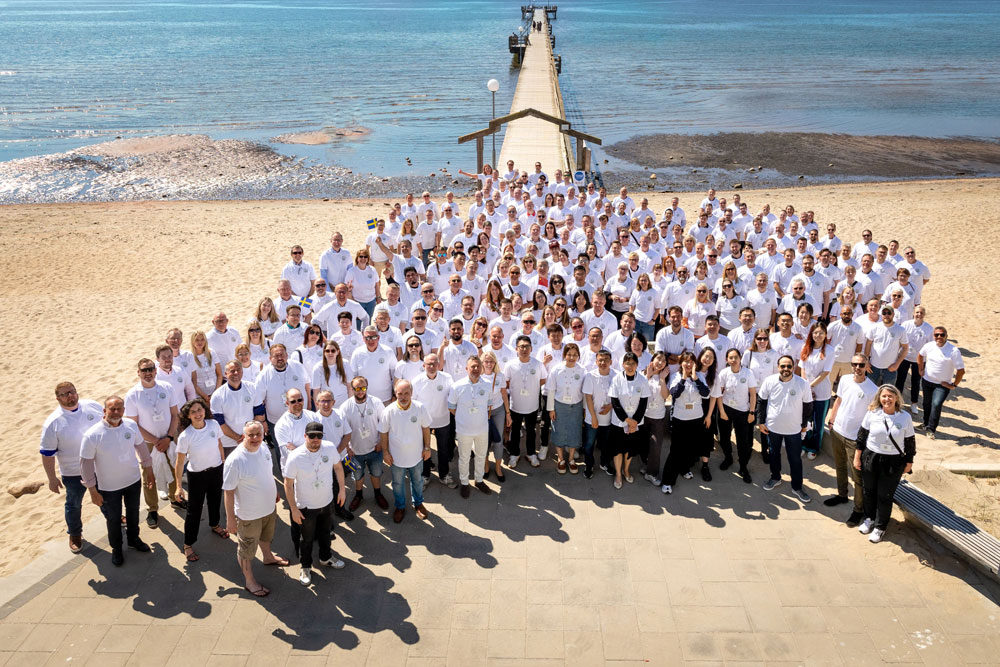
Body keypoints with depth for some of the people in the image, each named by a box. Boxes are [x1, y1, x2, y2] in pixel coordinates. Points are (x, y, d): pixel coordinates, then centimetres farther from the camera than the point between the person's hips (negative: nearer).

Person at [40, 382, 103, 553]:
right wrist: (52, 478, -9)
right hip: (74, 474, -3)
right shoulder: (53, 422, -19)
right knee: (73, 505, 17)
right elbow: (47, 453, -12)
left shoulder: (93, 406, -10)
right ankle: (75, 534, 41)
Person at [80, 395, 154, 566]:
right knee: (113, 519, 16)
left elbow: (140, 446, 3)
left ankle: (133, 539, 51)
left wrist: (148, 471, 9)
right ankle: (116, 548, 42)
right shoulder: (92, 435, -25)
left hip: (133, 481, 4)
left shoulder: (131, 425, -13)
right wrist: (93, 491, -12)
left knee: (133, 512, 24)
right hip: (109, 487, -3)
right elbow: (86, 464, -16)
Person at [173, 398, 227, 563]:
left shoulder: (213, 424, -14)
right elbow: (180, 462, -16)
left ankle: (215, 525, 55)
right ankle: (188, 545, 25)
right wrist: (179, 486, -12)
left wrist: (224, 465, 11)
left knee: (215, 500, 27)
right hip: (197, 475, -4)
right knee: (194, 509, 7)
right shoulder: (185, 436, -24)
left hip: (216, 470, 4)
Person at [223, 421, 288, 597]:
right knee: (247, 549, 16)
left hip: (269, 506, 7)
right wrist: (230, 516, -18)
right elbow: (228, 491, -23)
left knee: (266, 536, 34)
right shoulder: (235, 460, -32)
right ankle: (249, 581, 37)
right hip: (249, 514, -7)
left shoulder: (264, 449, -10)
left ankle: (268, 557, 61)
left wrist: (274, 491, 19)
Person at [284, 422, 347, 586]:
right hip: (306, 507, -4)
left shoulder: (330, 448, -18)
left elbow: (338, 467, 1)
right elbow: (288, 484, -18)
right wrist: (294, 509, -14)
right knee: (307, 538, 17)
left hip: (327, 502, 4)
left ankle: (326, 558, 54)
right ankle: (306, 567, 43)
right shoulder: (295, 458, -28)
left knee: (325, 532, 27)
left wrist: (341, 489, 2)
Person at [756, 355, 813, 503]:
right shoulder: (769, 381, -14)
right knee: (774, 453, 20)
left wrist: (804, 424, 5)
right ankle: (775, 477, 43)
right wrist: (761, 422, 0)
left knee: (795, 458, 9)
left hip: (794, 429, -1)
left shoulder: (803, 384, -16)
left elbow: (808, 406, -2)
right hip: (772, 427, 1)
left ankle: (797, 487, 26)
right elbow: (761, 401, -1)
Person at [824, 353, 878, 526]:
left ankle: (859, 509, 17)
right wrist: (831, 420, 16)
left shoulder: (872, 390, -20)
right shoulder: (845, 380, -4)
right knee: (840, 467, 24)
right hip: (837, 431, 6)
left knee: (857, 476, 2)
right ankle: (842, 495, 44)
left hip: (855, 438, -6)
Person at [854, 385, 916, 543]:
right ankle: (869, 518, 41)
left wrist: (909, 462, 5)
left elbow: (910, 441, 1)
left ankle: (880, 527, 27)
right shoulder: (872, 413, -8)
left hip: (893, 463, -1)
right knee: (869, 491, 18)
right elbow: (862, 435, 1)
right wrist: (857, 457, 3)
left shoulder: (905, 417, -10)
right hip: (870, 458, 2)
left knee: (885, 496, 8)